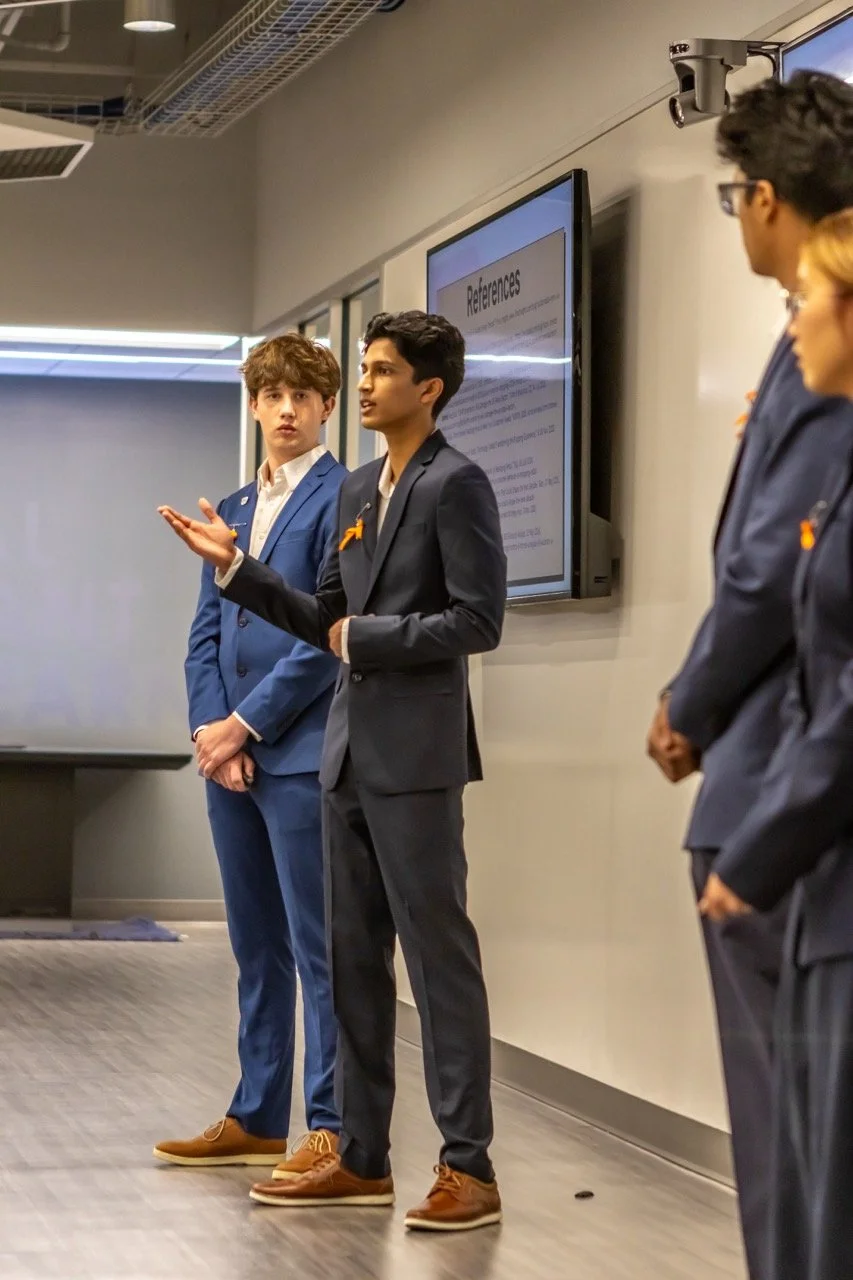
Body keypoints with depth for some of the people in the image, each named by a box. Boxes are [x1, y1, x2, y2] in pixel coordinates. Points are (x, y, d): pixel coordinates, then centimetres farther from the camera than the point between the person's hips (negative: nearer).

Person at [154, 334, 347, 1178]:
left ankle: (335, 1131, -1)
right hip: (232, 756, 8)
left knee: (318, 949, -5)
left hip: (303, 757, -7)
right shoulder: (233, 510, 18)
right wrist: (208, 729, -1)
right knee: (256, 948, 13)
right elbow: (206, 634, 15)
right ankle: (255, 1119, 21)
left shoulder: (340, 498, -6)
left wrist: (245, 724, -11)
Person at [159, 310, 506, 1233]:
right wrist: (235, 568, 7)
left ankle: (468, 1167, 1)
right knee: (354, 956, 11)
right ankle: (362, 1158, 18)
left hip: (416, 753, -8)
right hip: (350, 752, 8)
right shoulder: (358, 489, 16)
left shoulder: (455, 484, -8)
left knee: (438, 952, -5)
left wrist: (367, 636, -10)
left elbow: (477, 620, -16)